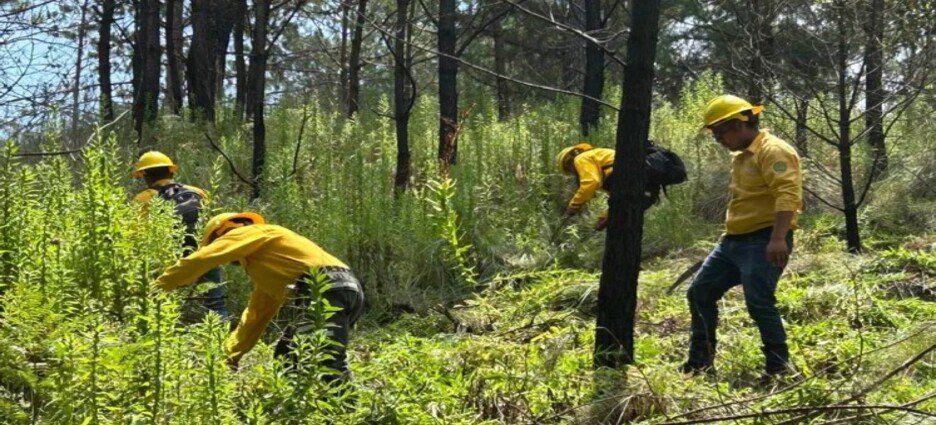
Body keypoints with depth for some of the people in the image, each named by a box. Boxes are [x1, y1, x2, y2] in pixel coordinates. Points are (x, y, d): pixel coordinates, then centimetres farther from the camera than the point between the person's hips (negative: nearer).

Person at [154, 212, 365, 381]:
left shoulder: (252, 233, 10)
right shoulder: (263, 268, 36)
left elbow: (203, 258, 4)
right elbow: (255, 316, 39)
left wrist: (159, 286, 12)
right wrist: (230, 355, 40)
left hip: (329, 289, -10)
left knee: (328, 364, -22)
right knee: (287, 355, 17)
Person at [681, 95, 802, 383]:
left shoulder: (773, 151, -13)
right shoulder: (741, 155, 20)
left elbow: (788, 195, -25)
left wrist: (778, 239, -35)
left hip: (764, 242, -10)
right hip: (734, 240, 11)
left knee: (759, 303, -16)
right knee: (699, 293, 10)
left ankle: (780, 368, -3)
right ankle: (700, 363, 19)